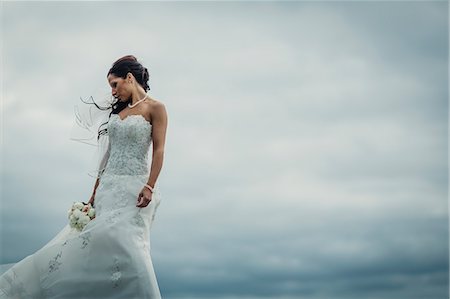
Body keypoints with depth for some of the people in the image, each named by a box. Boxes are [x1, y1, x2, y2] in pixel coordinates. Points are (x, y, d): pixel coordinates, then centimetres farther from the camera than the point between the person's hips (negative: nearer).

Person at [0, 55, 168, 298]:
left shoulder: (155, 108, -1)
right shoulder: (118, 110, 17)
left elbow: (158, 150, -8)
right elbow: (109, 152, 18)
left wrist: (149, 187, -19)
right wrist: (95, 193, 15)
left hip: (134, 186, -6)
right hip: (109, 186, 6)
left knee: (124, 238, -20)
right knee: (91, 238, 0)